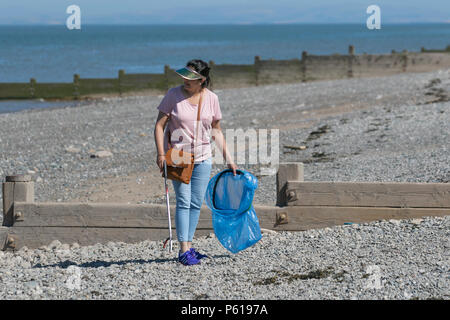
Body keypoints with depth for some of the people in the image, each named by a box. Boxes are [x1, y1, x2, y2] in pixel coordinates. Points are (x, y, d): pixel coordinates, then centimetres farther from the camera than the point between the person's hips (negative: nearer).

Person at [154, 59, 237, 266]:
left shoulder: (211, 98, 1)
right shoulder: (174, 94, -7)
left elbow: (216, 130, 9)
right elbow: (159, 125, -6)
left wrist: (228, 158, 7)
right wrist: (161, 153, -16)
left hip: (203, 158, 3)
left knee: (196, 204, 6)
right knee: (183, 202, -9)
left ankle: (189, 246, 15)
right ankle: (183, 250, -10)